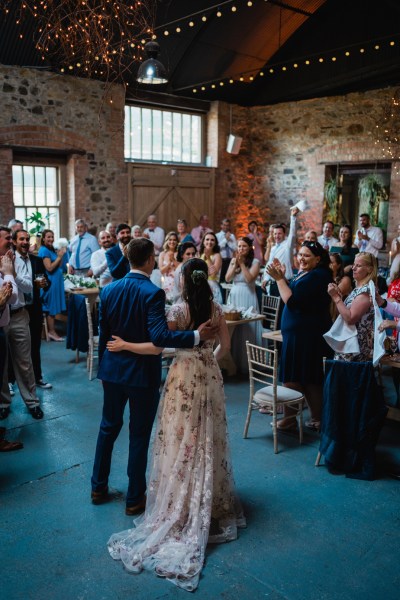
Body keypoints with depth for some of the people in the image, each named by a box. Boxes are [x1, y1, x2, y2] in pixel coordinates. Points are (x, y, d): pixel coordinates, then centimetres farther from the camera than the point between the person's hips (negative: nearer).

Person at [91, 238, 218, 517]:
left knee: (109, 427, 22)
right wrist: (197, 336, -24)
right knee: (139, 435, 9)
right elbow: (159, 336, -30)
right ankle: (135, 498, 23)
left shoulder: (110, 290, -2)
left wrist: (104, 364, 17)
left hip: (113, 370, 5)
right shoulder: (153, 293, -20)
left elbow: (103, 333, 5)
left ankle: (99, 487, 36)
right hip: (143, 373, -5)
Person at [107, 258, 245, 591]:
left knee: (183, 440, 6)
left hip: (186, 377, -5)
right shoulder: (216, 308, 0)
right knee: (209, 439, 16)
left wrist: (125, 345, -10)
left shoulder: (179, 310, -15)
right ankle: (212, 501, 28)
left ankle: (181, 507, 16)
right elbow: (225, 345, 7)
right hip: (210, 376, 5)